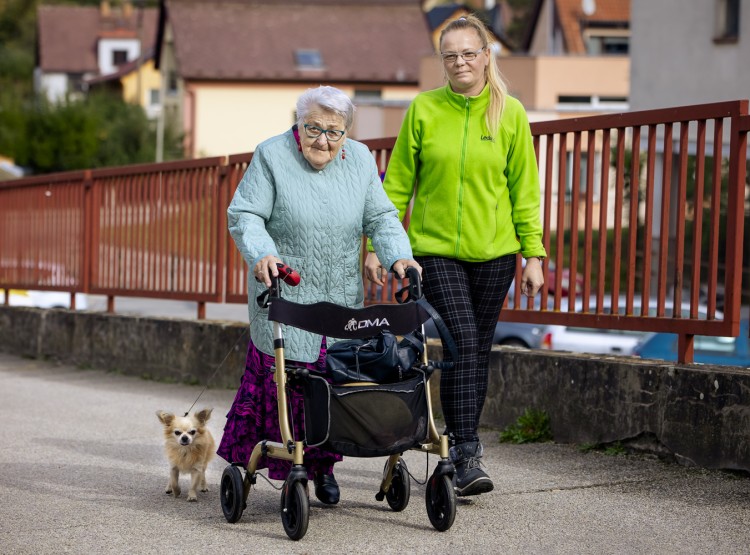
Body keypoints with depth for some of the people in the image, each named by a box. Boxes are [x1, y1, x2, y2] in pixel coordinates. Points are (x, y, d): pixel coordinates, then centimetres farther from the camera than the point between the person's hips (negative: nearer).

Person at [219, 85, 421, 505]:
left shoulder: (360, 160, 7)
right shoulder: (272, 156, -5)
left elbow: (380, 217, 7)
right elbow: (244, 215, -9)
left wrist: (398, 255, -12)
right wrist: (262, 254, -28)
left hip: (342, 298, 3)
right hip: (284, 293, -3)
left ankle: (323, 464, 18)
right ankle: (290, 469, 5)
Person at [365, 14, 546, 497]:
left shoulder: (510, 113, 2)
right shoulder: (424, 110, 0)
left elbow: (525, 189, 5)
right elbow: (397, 184, 5)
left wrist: (533, 255, 1)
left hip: (493, 252, 2)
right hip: (436, 249, -2)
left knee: (479, 350, 8)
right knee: (460, 342, -13)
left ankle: (461, 443, 22)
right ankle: (467, 457, -11)